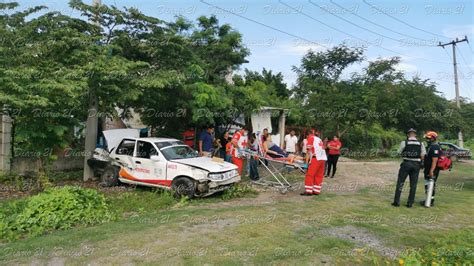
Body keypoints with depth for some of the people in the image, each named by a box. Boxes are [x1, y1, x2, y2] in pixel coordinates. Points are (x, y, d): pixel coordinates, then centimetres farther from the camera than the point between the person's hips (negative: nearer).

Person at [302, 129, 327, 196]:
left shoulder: (311, 138, 8)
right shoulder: (319, 139, 27)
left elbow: (309, 150, 0)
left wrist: (307, 161, -1)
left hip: (316, 158, -7)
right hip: (323, 158, 7)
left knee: (310, 175, -3)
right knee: (319, 175, 11)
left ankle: (308, 191, -5)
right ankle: (316, 191, 14)